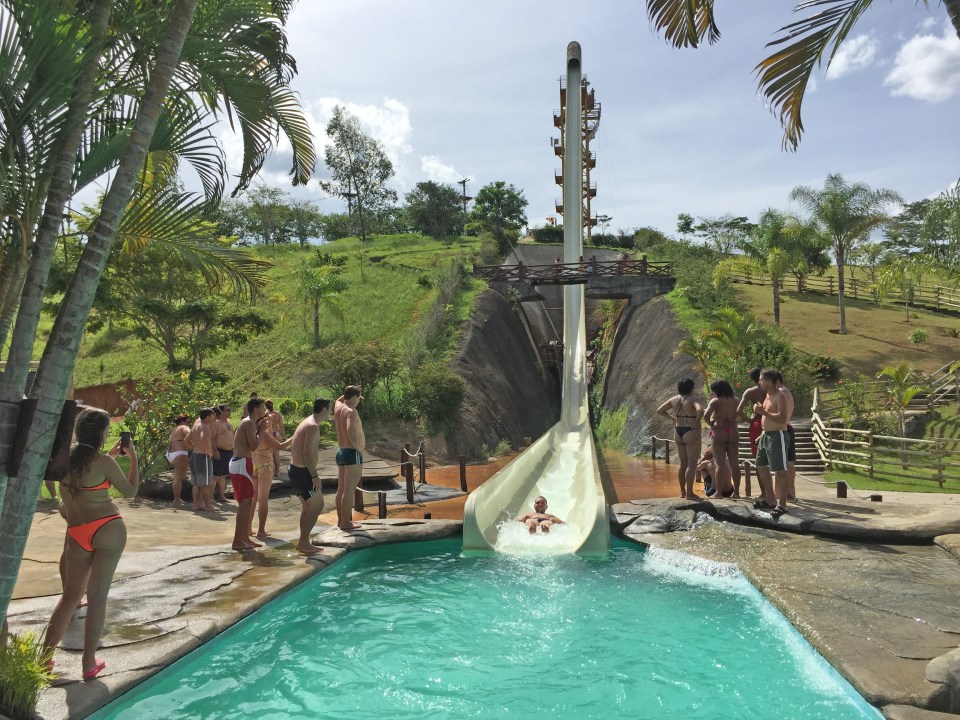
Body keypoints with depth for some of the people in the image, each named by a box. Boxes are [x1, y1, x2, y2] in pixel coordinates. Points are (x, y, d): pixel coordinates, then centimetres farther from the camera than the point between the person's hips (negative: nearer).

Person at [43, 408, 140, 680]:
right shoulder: (103, 461, -11)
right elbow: (130, 491, -1)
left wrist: (112, 455, 24)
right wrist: (133, 457, 4)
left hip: (77, 534, 5)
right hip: (108, 530, -5)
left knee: (71, 595, 18)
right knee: (97, 595, 0)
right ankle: (89, 663, 6)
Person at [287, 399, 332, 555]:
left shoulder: (306, 422, 14)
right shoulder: (313, 426, -17)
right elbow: (308, 453, -24)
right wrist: (315, 476, -21)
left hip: (295, 469, 10)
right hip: (302, 471, -10)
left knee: (307, 506, 17)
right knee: (317, 505, -3)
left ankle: (303, 542, 23)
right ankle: (303, 542, 0)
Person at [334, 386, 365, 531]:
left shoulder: (338, 407, 8)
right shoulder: (351, 411, -16)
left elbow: (339, 399, 34)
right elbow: (351, 432, -31)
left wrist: (348, 393, 20)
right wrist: (358, 448, -18)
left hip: (340, 451, 9)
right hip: (352, 453, -9)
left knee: (341, 489, 14)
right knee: (349, 489, -6)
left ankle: (341, 519, 22)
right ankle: (346, 522, -4)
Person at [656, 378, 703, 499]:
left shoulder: (673, 400, 6)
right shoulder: (692, 400, -12)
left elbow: (659, 411, 14)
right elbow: (700, 410, -33)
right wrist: (696, 423, -21)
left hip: (678, 432, 6)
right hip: (691, 433, -6)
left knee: (683, 464, 15)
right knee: (691, 464, -1)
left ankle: (682, 491, 21)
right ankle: (689, 493, 0)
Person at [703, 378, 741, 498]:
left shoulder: (715, 401, -8)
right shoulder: (736, 400, 7)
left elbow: (706, 416, -17)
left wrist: (711, 424, -1)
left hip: (719, 433, -4)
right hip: (733, 433, 4)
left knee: (720, 463, -1)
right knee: (734, 463, 8)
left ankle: (719, 492, -1)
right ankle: (736, 492, 11)